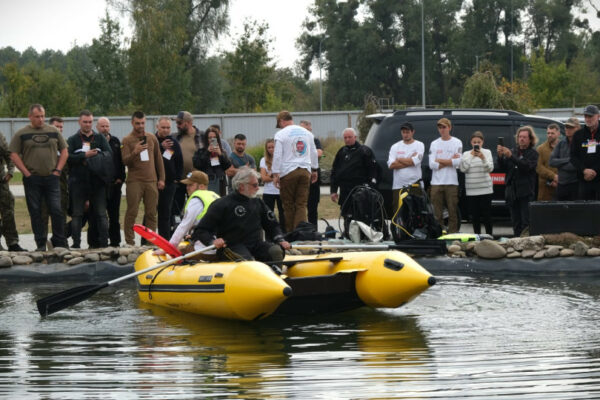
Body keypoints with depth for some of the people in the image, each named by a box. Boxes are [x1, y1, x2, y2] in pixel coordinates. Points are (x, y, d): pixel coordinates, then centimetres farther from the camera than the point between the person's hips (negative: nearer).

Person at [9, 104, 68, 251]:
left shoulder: (54, 132, 9)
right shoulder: (21, 134, 2)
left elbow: (64, 151, 14)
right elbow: (14, 155, -1)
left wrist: (58, 170, 2)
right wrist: (27, 173, -7)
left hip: (51, 178, 1)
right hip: (32, 180, -1)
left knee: (56, 210, -3)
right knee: (35, 212, 2)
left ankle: (60, 243, 5)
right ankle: (40, 244, 8)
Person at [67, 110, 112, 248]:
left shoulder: (100, 138, 13)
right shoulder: (73, 140, 7)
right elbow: (67, 158, -8)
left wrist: (96, 156, -14)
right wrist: (85, 156, -16)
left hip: (97, 181, 1)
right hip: (78, 182, -1)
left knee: (101, 214, 1)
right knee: (77, 214, 1)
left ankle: (103, 242, 2)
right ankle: (76, 243, 4)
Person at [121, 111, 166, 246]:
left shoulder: (152, 138, 13)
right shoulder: (127, 140, 1)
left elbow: (158, 159, 18)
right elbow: (125, 161, -9)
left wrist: (161, 179, 14)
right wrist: (135, 152, -27)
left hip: (151, 181, 4)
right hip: (134, 181, -4)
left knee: (151, 213, 2)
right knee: (132, 212, -6)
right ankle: (129, 242, -4)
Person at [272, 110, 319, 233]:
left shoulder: (281, 134, -3)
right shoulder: (307, 133, 13)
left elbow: (277, 155, -7)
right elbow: (313, 153, 20)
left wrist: (276, 174, -4)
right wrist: (314, 170, 28)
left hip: (288, 172, -4)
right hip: (305, 171, 4)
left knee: (288, 205, 3)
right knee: (302, 204, 0)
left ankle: (290, 233, 2)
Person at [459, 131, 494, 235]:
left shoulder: (487, 152, 3)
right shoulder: (466, 154, 7)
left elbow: (490, 168, -6)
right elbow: (463, 168, -5)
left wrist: (483, 158, -22)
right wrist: (471, 156, -9)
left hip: (485, 188, -2)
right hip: (471, 190, 2)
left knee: (486, 214, -4)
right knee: (475, 215, 4)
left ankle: (489, 235, 3)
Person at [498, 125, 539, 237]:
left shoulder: (533, 153, 1)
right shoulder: (513, 151, 14)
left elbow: (527, 166, -17)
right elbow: (503, 168, 9)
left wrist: (511, 156, -24)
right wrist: (500, 156, -9)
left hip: (526, 193, -5)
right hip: (512, 192, 5)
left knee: (526, 223, -11)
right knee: (516, 224, 6)